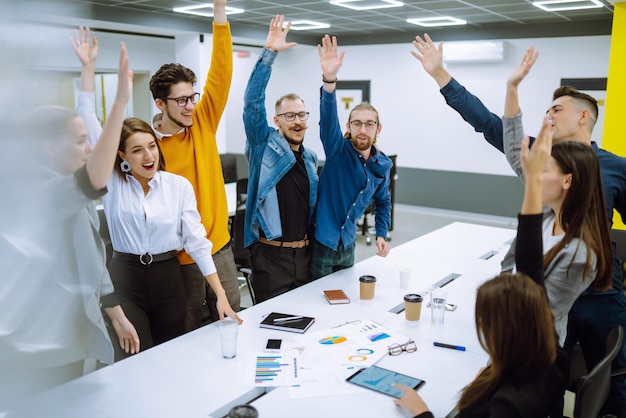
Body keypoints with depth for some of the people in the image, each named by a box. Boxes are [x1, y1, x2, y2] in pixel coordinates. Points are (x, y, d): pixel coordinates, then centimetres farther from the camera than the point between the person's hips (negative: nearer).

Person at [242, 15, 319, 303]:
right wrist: (269, 53, -25)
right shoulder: (264, 145, -6)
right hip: (270, 254, -5)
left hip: (304, 252, 6)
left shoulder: (311, 158, 11)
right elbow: (253, 102, -20)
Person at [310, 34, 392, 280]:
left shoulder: (383, 165, 1)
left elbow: (383, 202, 18)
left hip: (347, 245, 5)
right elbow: (328, 120, -33)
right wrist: (329, 80, -49)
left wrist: (381, 234, 5)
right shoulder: (338, 150, -13)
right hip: (321, 243, -5)